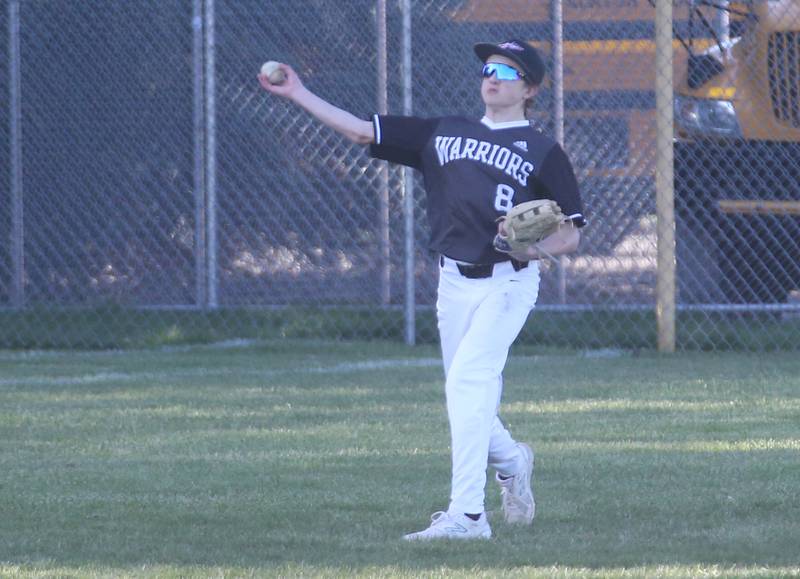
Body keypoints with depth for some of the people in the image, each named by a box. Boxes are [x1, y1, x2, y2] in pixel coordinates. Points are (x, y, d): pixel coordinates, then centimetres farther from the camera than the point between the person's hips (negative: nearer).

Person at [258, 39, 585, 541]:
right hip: (454, 283, 5)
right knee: (470, 404, 9)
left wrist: (534, 250, -20)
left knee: (468, 380, -21)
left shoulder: (543, 152, 1)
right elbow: (363, 131, 12)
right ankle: (511, 462, 42)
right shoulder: (444, 135, 13)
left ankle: (467, 514, -24)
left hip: (508, 283, -5)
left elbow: (571, 235, 0)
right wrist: (299, 94, 6)